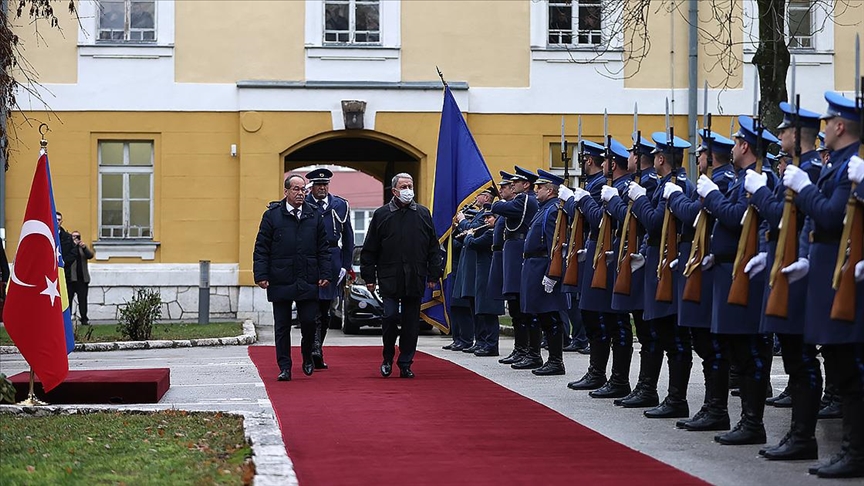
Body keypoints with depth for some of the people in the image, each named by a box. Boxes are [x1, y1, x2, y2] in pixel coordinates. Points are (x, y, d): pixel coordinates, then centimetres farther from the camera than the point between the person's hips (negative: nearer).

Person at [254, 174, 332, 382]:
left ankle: (307, 358, 25)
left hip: (308, 282, 1)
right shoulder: (272, 215, 1)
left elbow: (323, 248, 11)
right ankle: (284, 367, 10)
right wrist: (261, 275, -7)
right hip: (280, 282, -1)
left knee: (309, 322, 0)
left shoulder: (315, 215, 8)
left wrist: (325, 274, 3)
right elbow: (261, 248, 0)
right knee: (282, 326, 3)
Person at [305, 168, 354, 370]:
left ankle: (316, 350, 17)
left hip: (332, 260, 4)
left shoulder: (340, 205, 10)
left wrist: (345, 265, 7)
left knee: (325, 309, 9)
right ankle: (315, 350, -17)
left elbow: (348, 238, 12)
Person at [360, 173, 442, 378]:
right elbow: (369, 250, 5)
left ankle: (405, 364, 11)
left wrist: (434, 275, 6)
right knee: (390, 317, -9)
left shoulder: (423, 214, 10)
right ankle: (387, 359, 12)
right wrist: (369, 277, 1)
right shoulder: (381, 215, 4)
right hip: (389, 278, -2)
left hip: (415, 279, 2)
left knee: (411, 323, 3)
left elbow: (433, 248, 12)